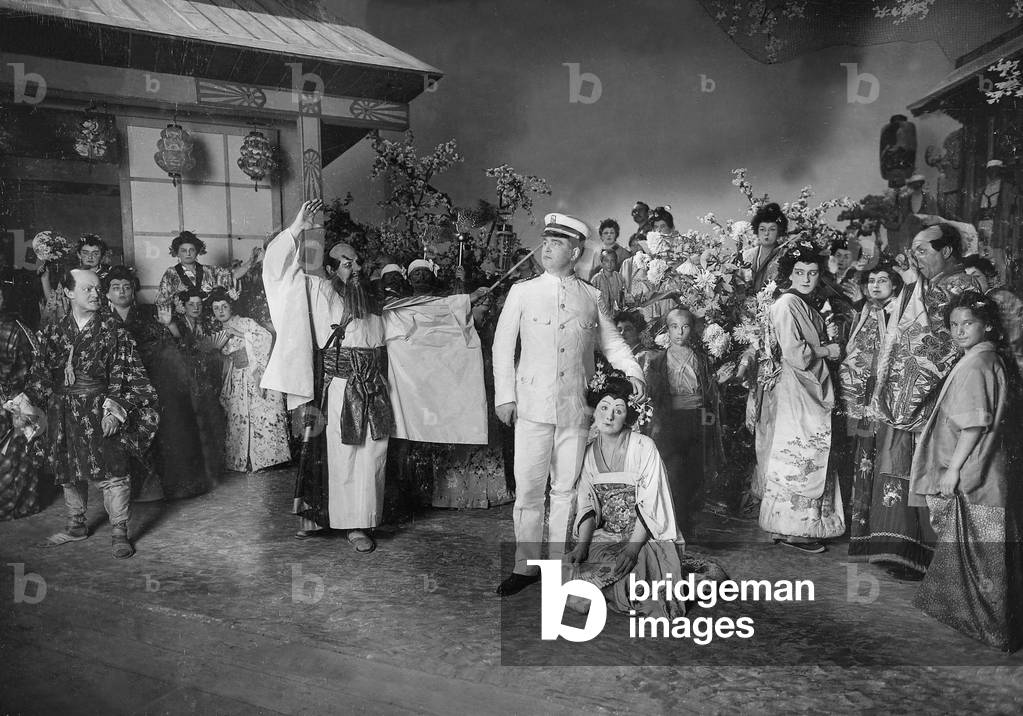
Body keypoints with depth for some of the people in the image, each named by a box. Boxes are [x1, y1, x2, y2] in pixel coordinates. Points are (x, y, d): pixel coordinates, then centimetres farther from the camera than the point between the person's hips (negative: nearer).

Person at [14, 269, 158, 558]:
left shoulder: (114, 331, -4)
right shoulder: (53, 333, 6)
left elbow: (124, 377, -7)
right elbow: (40, 374, 11)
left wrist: (116, 409, -18)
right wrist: (28, 405, -1)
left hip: (100, 412, -4)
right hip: (63, 412, 4)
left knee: (111, 471, -5)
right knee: (68, 472, 14)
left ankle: (120, 533, 5)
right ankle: (76, 525, 32)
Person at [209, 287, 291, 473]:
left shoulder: (245, 322, -2)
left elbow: (266, 336, -15)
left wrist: (239, 334, -17)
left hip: (256, 375, -5)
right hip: (237, 379, 6)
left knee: (264, 414, -11)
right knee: (238, 420, 1)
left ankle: (270, 456, -5)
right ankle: (243, 461, 7)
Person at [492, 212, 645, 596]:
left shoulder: (592, 296, 10)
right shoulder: (522, 292, 7)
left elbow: (611, 341, 15)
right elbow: (503, 344, 6)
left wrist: (633, 371, -3)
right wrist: (505, 395, -1)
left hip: (576, 406, 1)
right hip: (533, 404, -1)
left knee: (566, 488, 7)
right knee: (528, 487, 0)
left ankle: (559, 564, 20)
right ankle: (526, 565, 15)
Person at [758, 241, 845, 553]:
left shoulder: (809, 306, 17)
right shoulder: (786, 304, -11)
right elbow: (794, 353, -19)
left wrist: (829, 349, 7)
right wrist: (827, 351, -6)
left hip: (814, 391, 9)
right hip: (795, 390, -9)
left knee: (810, 455, 10)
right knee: (798, 457, -5)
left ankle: (805, 525, 18)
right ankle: (791, 530, 3)